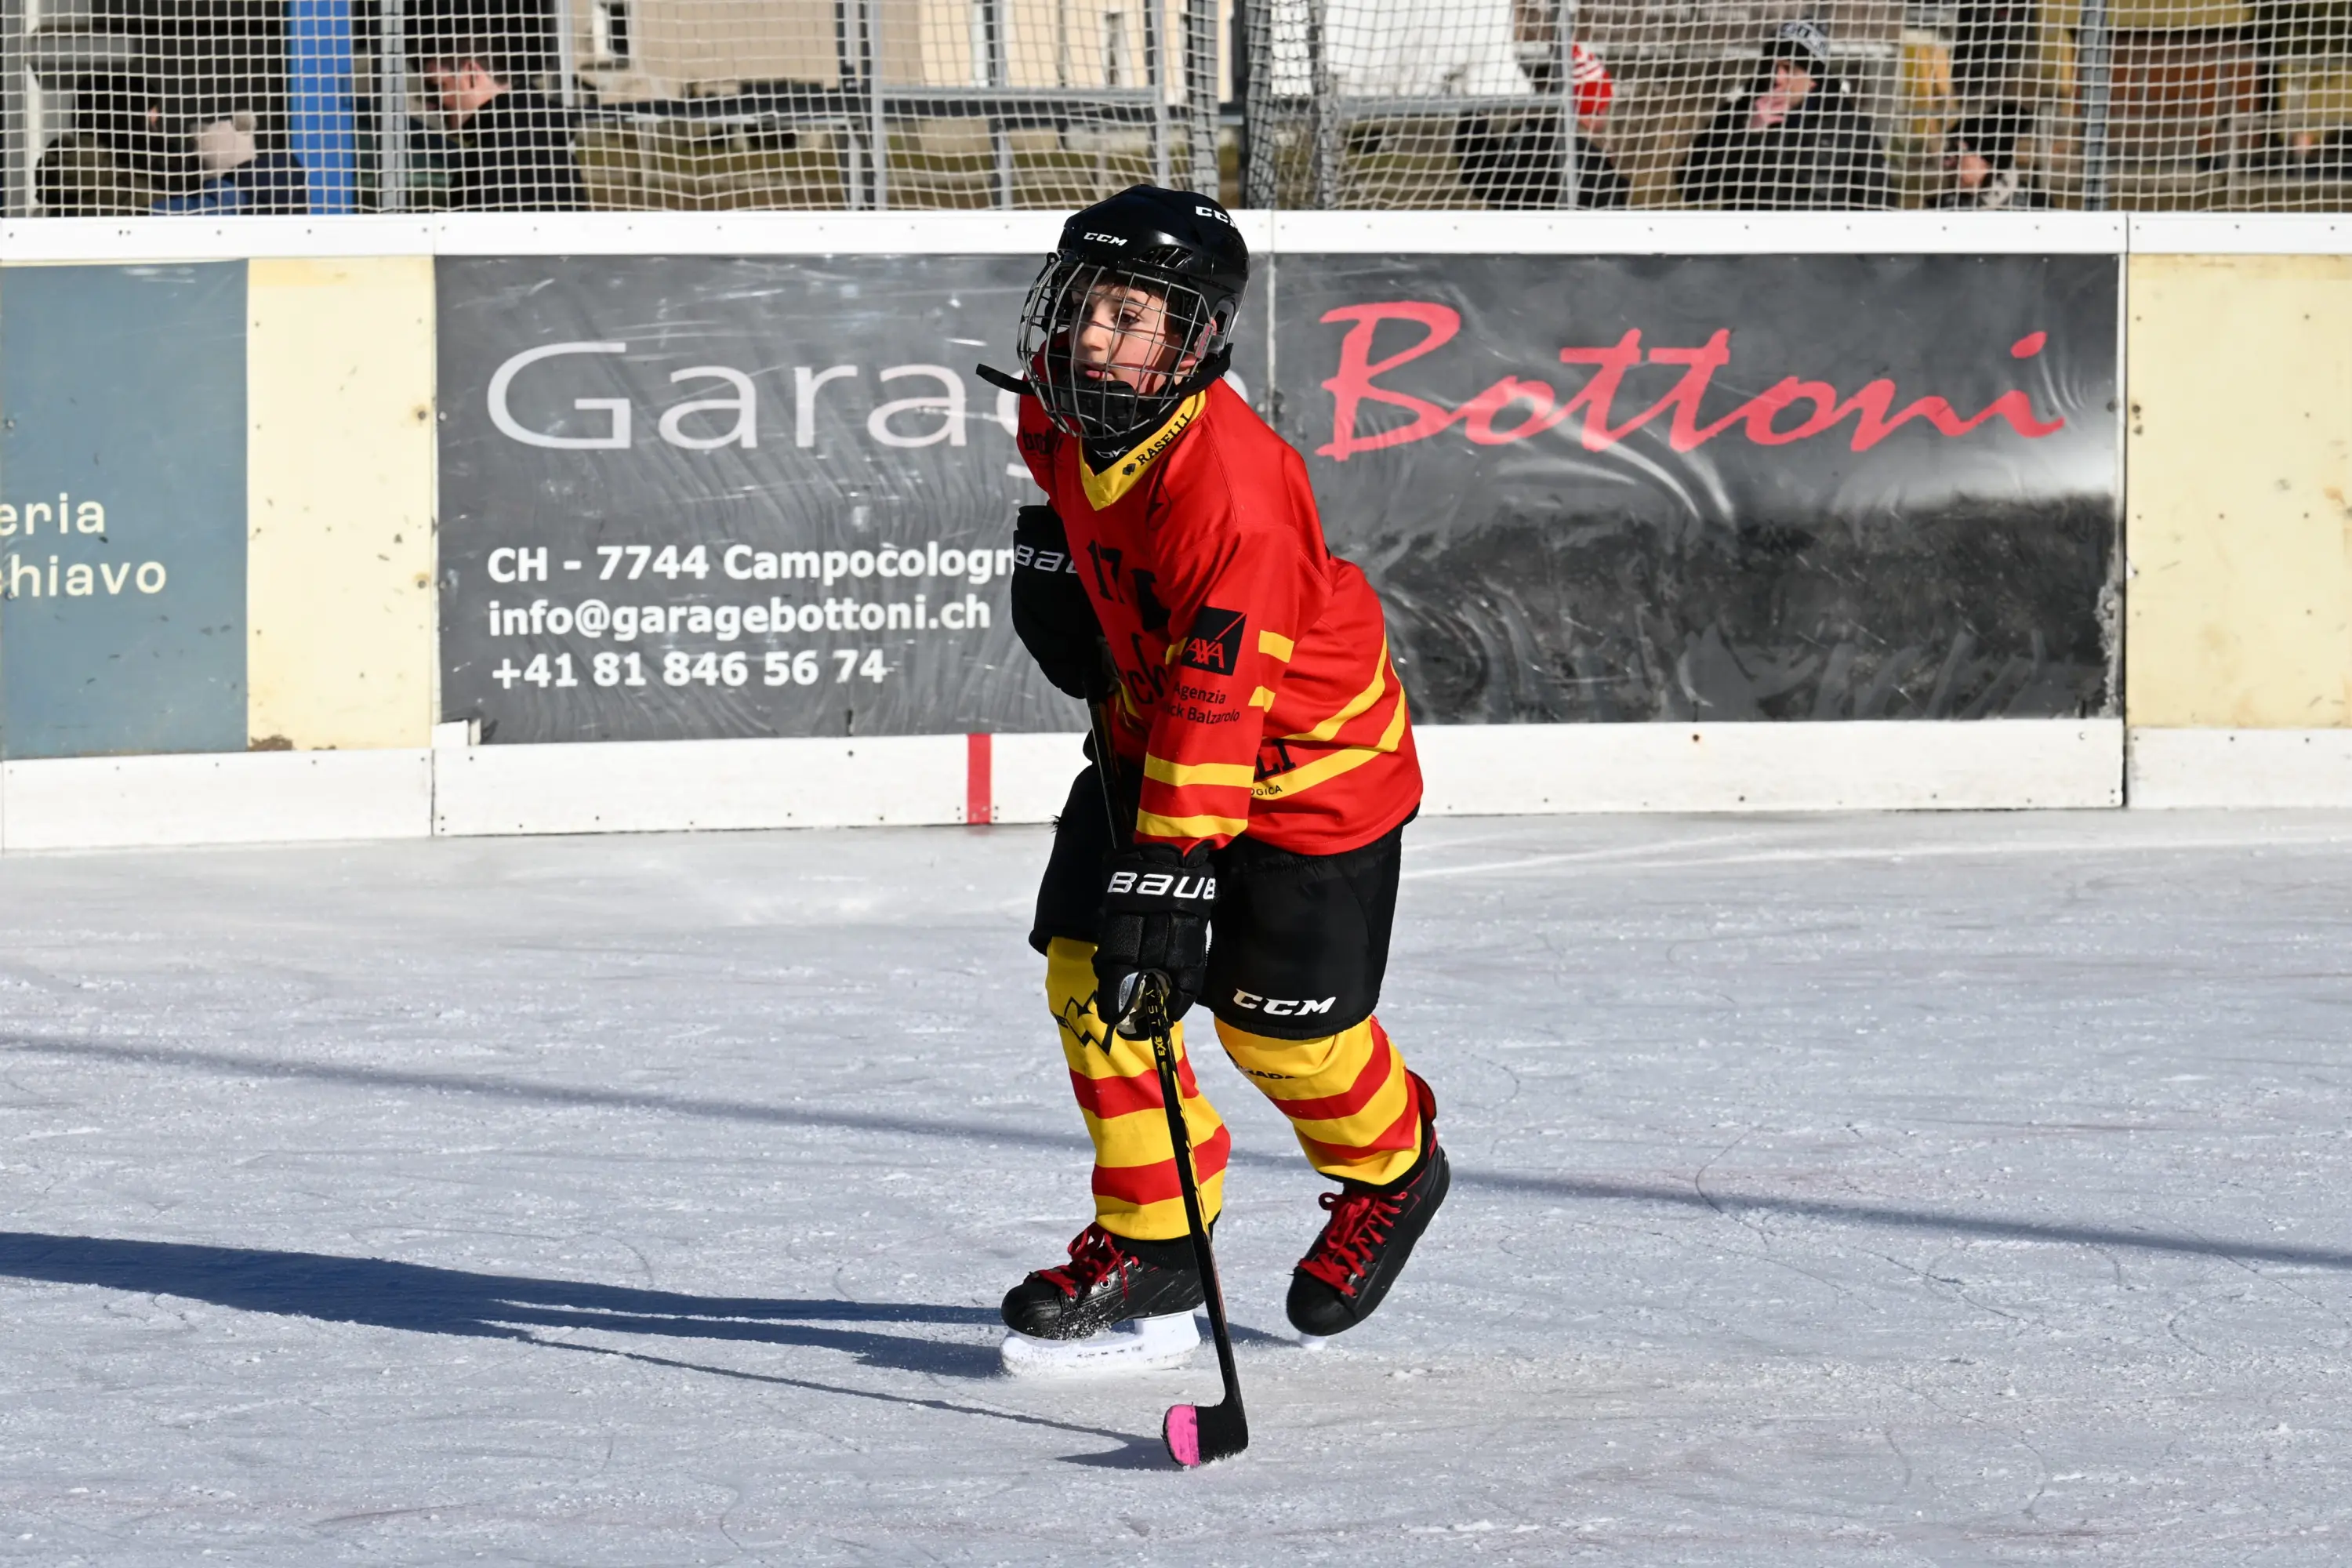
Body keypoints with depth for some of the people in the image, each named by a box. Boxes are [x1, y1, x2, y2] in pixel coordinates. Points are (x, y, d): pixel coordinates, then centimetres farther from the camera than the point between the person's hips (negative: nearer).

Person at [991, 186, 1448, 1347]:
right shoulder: (1063, 409, -11)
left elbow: (1217, 706, -38)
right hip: (1151, 719, 7)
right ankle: (1149, 1237, 8)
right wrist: (1052, 545, 4)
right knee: (1087, 966, -4)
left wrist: (1166, 878, -41)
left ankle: (1393, 1169, 30)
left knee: (1276, 1018, -1)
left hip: (1308, 749, -7)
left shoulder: (1230, 487, -36)